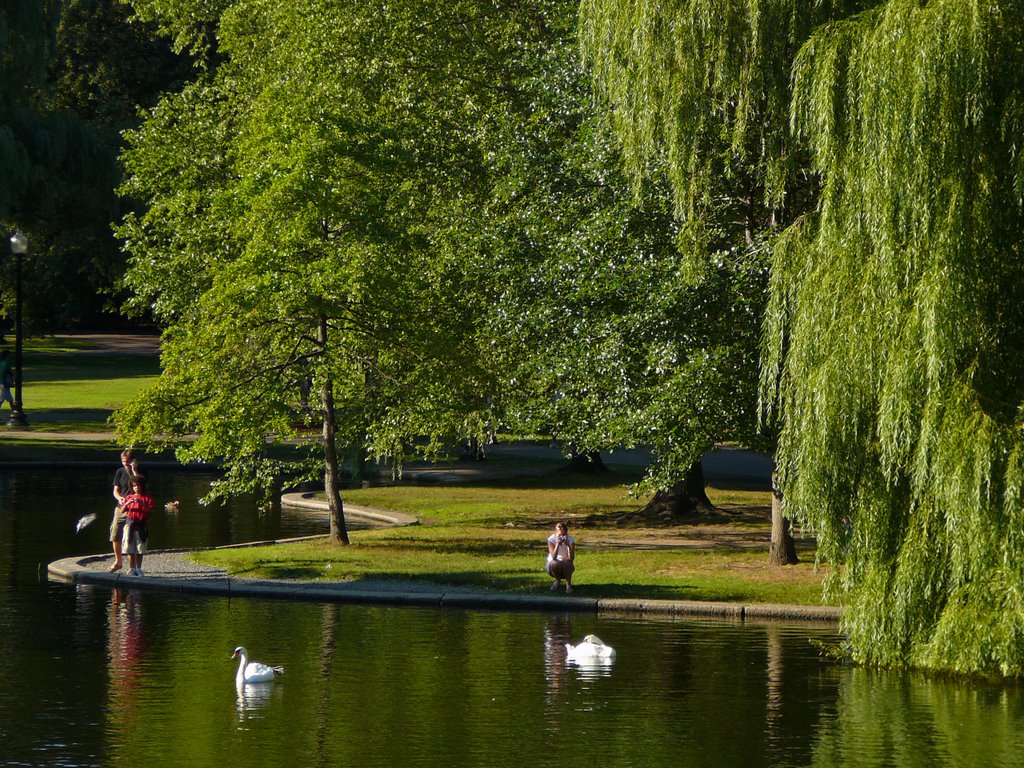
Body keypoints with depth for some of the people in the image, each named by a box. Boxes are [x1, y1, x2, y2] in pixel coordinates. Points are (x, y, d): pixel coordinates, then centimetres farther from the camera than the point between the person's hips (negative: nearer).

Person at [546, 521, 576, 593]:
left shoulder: (570, 540, -16)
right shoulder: (551, 539, -17)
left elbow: (571, 558, -29)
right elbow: (553, 557, -30)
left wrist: (568, 545, -40)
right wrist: (557, 544, -40)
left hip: (566, 566, 0)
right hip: (555, 566, 0)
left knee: (566, 561, -33)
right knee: (554, 564, -34)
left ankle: (568, 583, -11)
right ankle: (558, 580, -2)